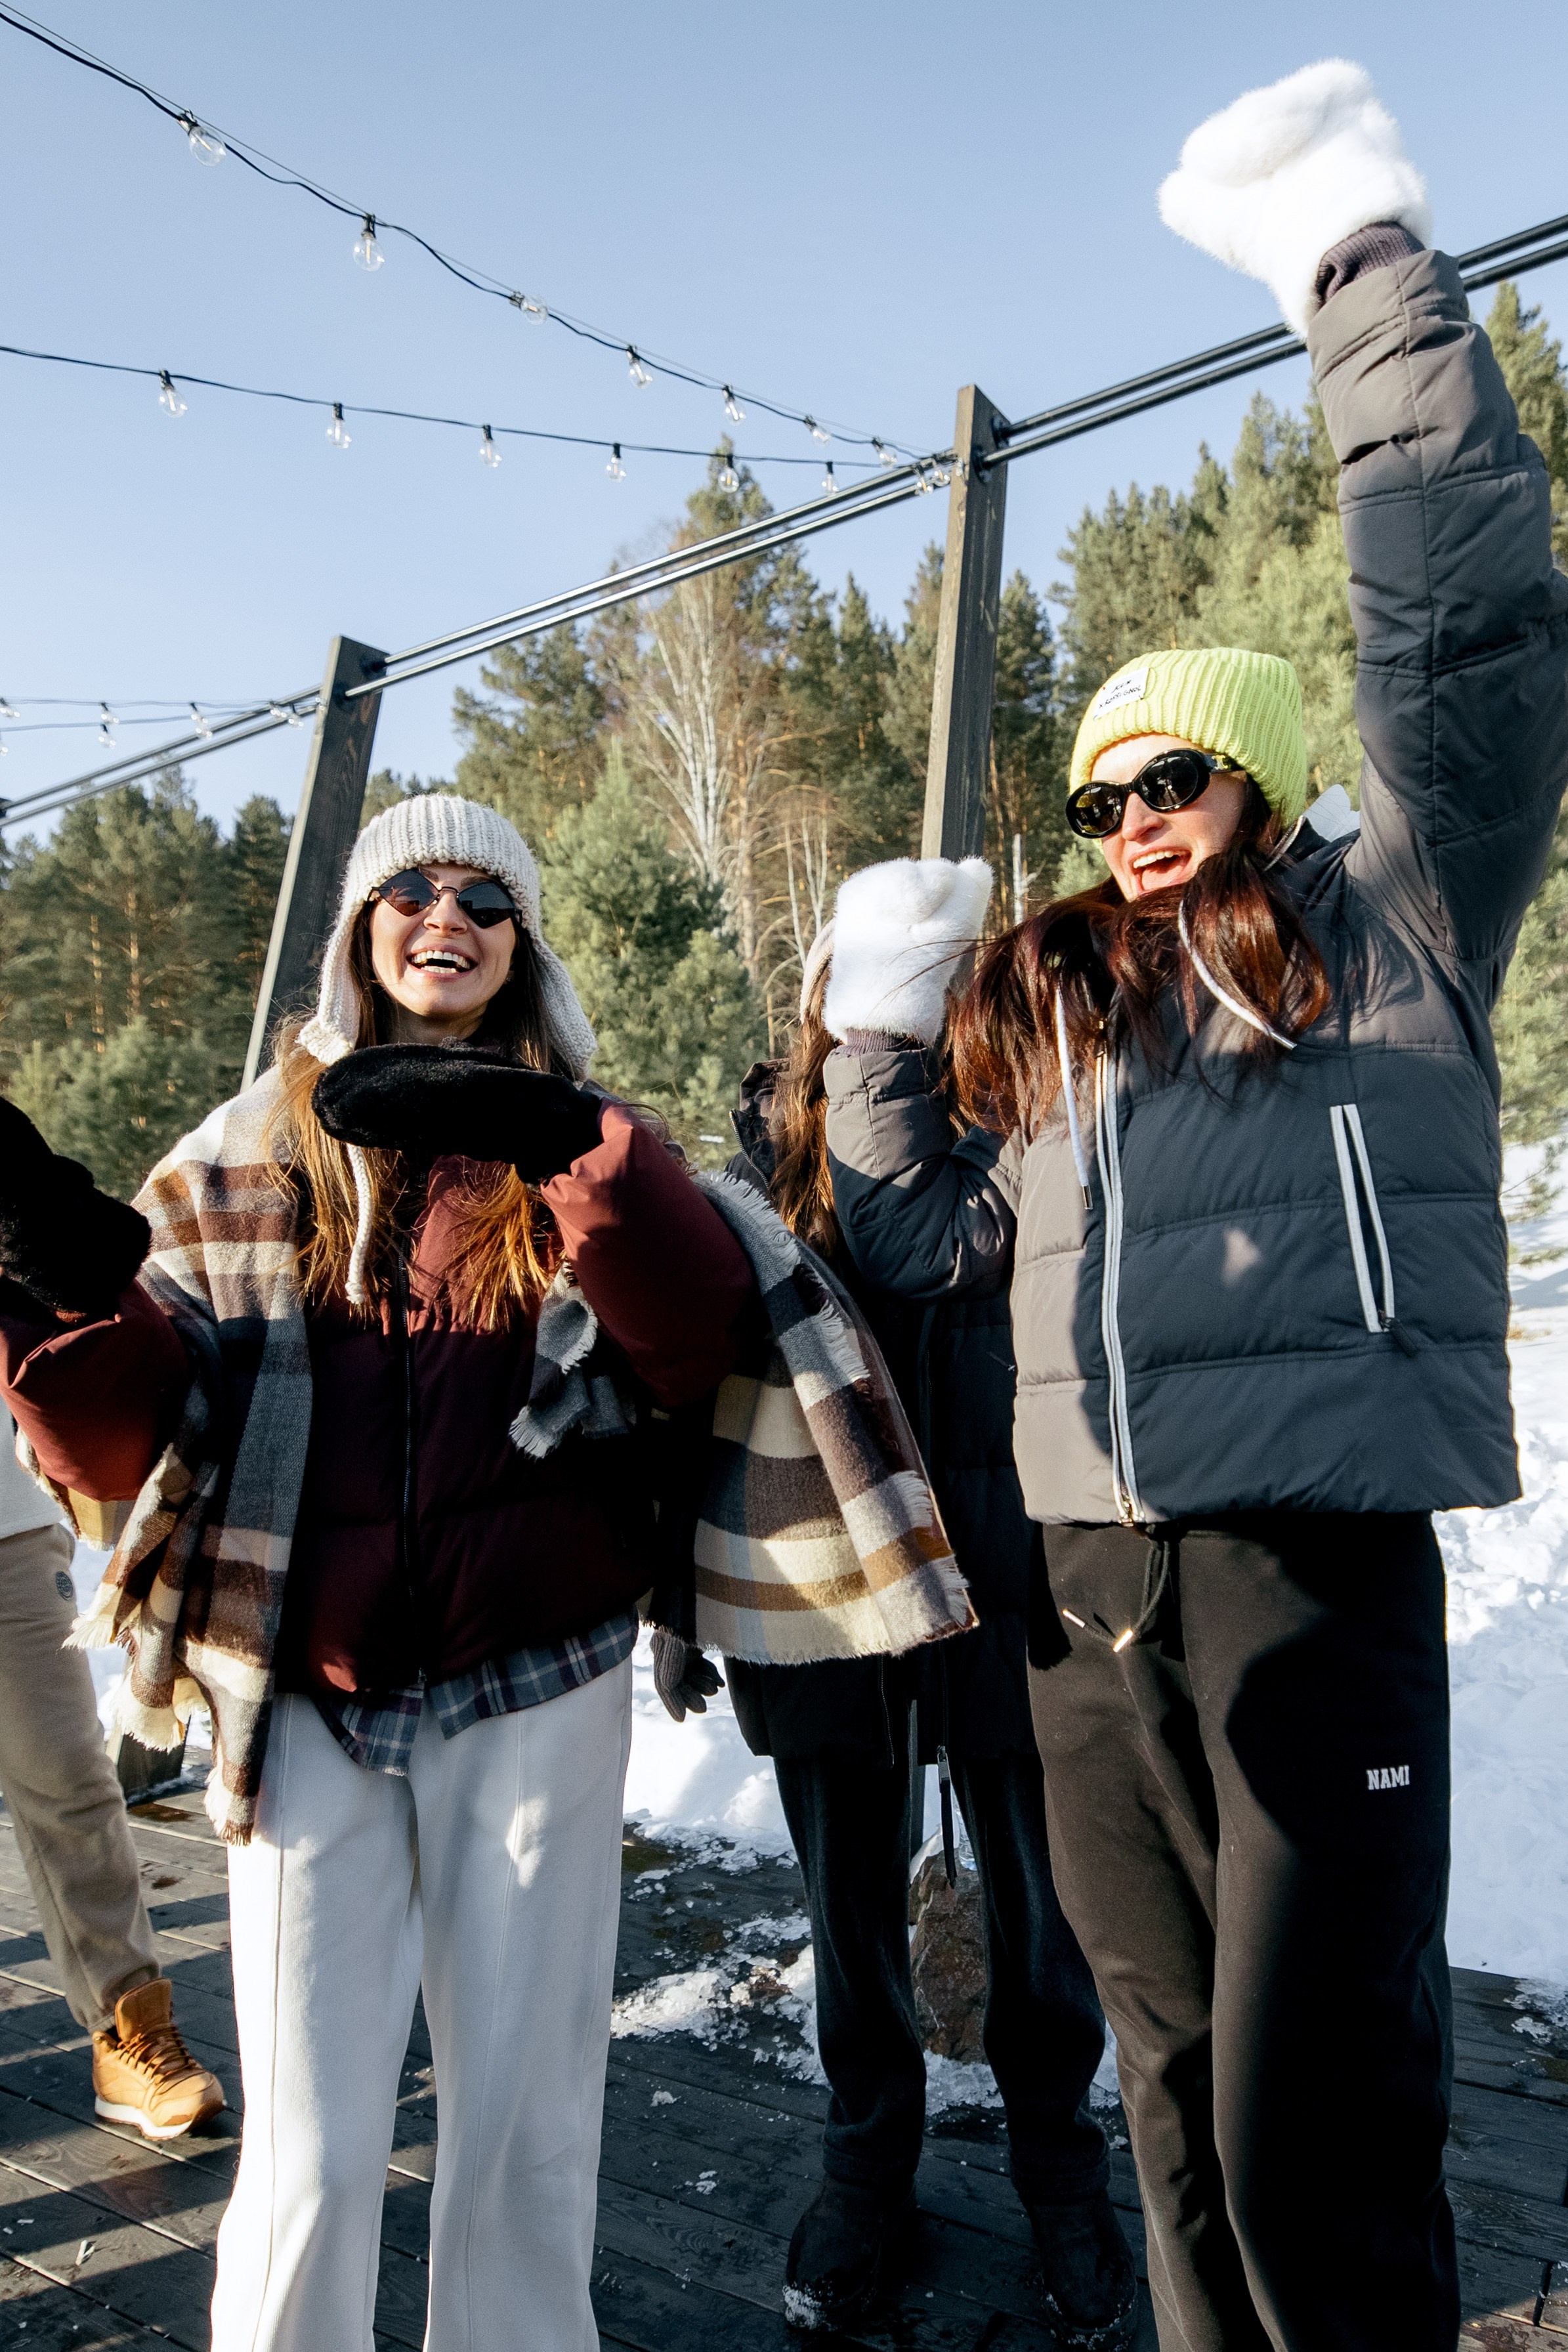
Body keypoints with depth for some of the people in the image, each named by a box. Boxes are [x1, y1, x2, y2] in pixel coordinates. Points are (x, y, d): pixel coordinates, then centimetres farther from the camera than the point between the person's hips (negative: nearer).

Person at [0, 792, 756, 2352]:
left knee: (525, 2121, 11)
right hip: (307, 1703, 0)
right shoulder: (245, 1155, 7)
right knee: (312, 2156, 4)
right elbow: (126, 1430, 3)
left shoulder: (589, 1148, 5)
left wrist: (575, 1160, -26)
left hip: (533, 1690, 0)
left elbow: (695, 1351, -12)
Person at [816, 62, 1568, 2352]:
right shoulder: (1055, 1023, 17)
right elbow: (916, 1242, 23)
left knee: (1314, 2137, -4)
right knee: (1179, 2091, 15)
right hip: (1091, 1596, 5)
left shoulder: (1384, 925, 5)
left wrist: (1369, 266, -6)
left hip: (1319, 1570, -5)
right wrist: (873, 1031, 13)